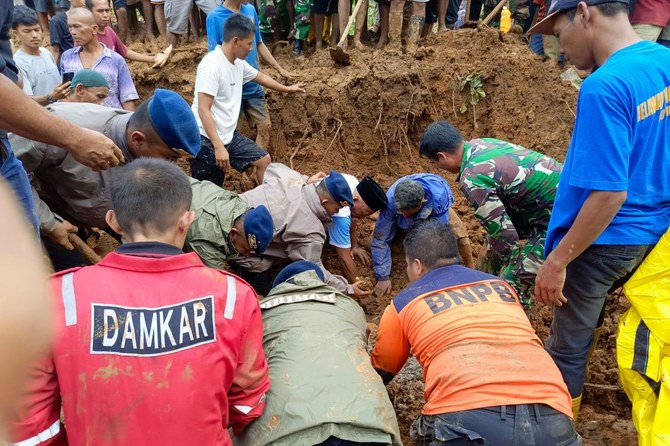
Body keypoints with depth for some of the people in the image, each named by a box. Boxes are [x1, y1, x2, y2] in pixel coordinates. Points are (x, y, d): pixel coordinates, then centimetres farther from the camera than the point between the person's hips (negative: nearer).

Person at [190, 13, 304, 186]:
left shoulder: (238, 62, 5)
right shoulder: (211, 66, -21)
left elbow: (260, 76, 27)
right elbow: (203, 110, -25)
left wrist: (286, 89, 41)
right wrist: (218, 147, -32)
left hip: (228, 135, 9)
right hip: (206, 140, -9)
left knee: (264, 160, 10)